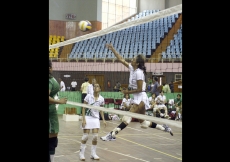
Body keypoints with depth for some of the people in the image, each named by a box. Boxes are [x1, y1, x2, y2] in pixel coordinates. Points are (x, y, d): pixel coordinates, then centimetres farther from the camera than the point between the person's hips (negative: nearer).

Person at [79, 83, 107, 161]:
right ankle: (81, 153, 11)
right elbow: (83, 108, -6)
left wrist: (103, 120, 5)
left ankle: (93, 154, 12)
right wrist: (83, 119, -12)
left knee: (95, 136, -1)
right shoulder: (89, 96, -9)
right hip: (87, 117, -3)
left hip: (96, 118, 3)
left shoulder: (101, 99, -1)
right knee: (85, 136, -3)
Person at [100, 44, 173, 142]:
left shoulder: (139, 72, -17)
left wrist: (128, 92, -9)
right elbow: (121, 60, 12)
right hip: (137, 98, 10)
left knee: (127, 118, -17)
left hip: (140, 98, -10)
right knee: (143, 123, 14)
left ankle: (112, 134, -24)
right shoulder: (132, 68, 7)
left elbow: (139, 89, -18)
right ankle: (164, 128, 22)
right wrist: (112, 49, 8)